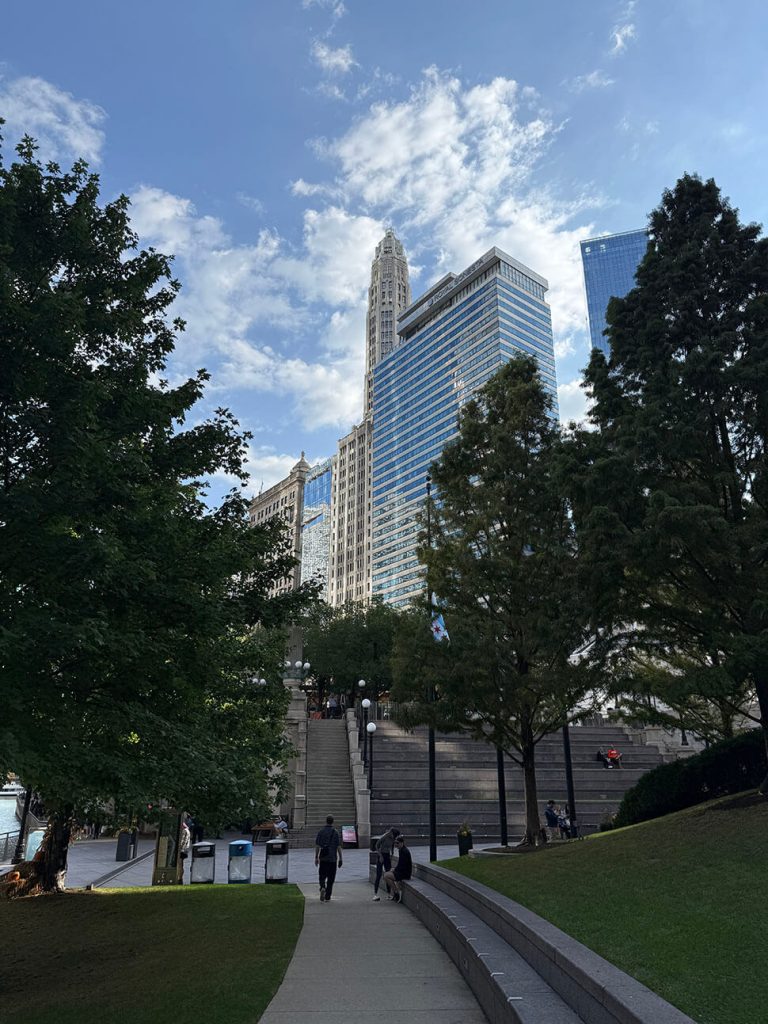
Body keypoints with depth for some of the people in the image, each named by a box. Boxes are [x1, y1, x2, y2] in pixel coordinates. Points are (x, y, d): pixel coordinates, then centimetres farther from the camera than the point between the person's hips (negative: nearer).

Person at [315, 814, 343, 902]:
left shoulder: (321, 832, -2)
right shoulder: (335, 832, -6)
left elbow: (317, 846, 0)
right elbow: (339, 847, -6)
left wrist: (316, 857, 8)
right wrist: (340, 859, 2)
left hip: (323, 858, 1)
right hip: (332, 859, -1)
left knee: (322, 876, 12)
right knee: (330, 878, 9)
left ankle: (322, 887, -16)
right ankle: (327, 897, 10)